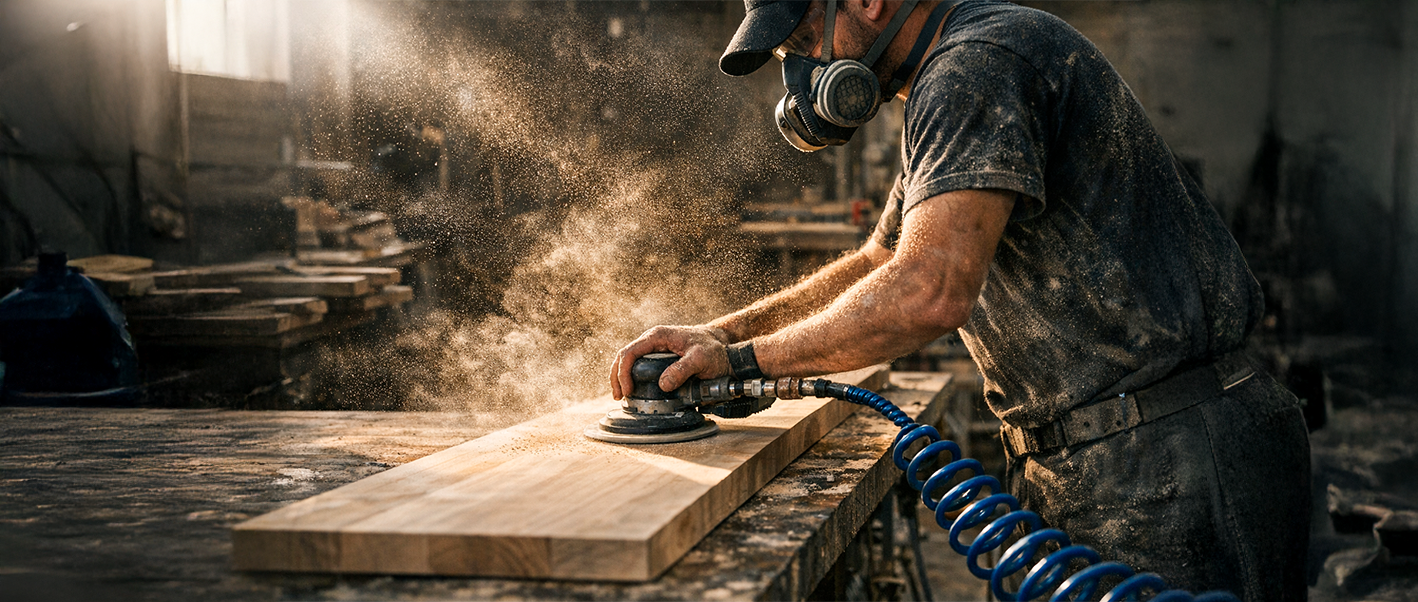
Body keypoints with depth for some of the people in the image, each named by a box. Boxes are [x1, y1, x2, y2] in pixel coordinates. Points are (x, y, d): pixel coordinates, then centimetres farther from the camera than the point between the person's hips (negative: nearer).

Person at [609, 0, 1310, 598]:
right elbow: (878, 265, 25)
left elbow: (927, 293, -28)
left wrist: (742, 357, -15)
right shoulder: (948, 91, 18)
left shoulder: (979, 63, -17)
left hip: (1165, 468, -10)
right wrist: (719, 331, 12)